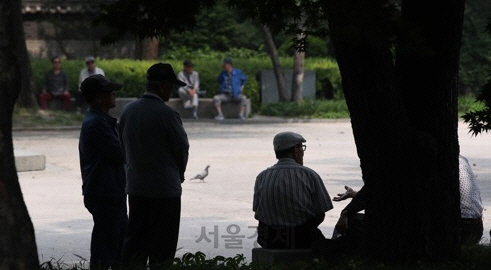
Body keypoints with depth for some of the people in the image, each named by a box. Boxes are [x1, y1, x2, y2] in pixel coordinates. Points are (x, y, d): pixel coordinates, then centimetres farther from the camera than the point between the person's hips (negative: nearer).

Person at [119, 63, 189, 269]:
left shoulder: (128, 111, 2)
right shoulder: (167, 115, -16)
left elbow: (123, 146, 9)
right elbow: (182, 149, -7)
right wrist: (178, 174, 12)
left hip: (135, 187, 6)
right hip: (165, 188, -6)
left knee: (135, 241, 12)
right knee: (161, 251, 2)